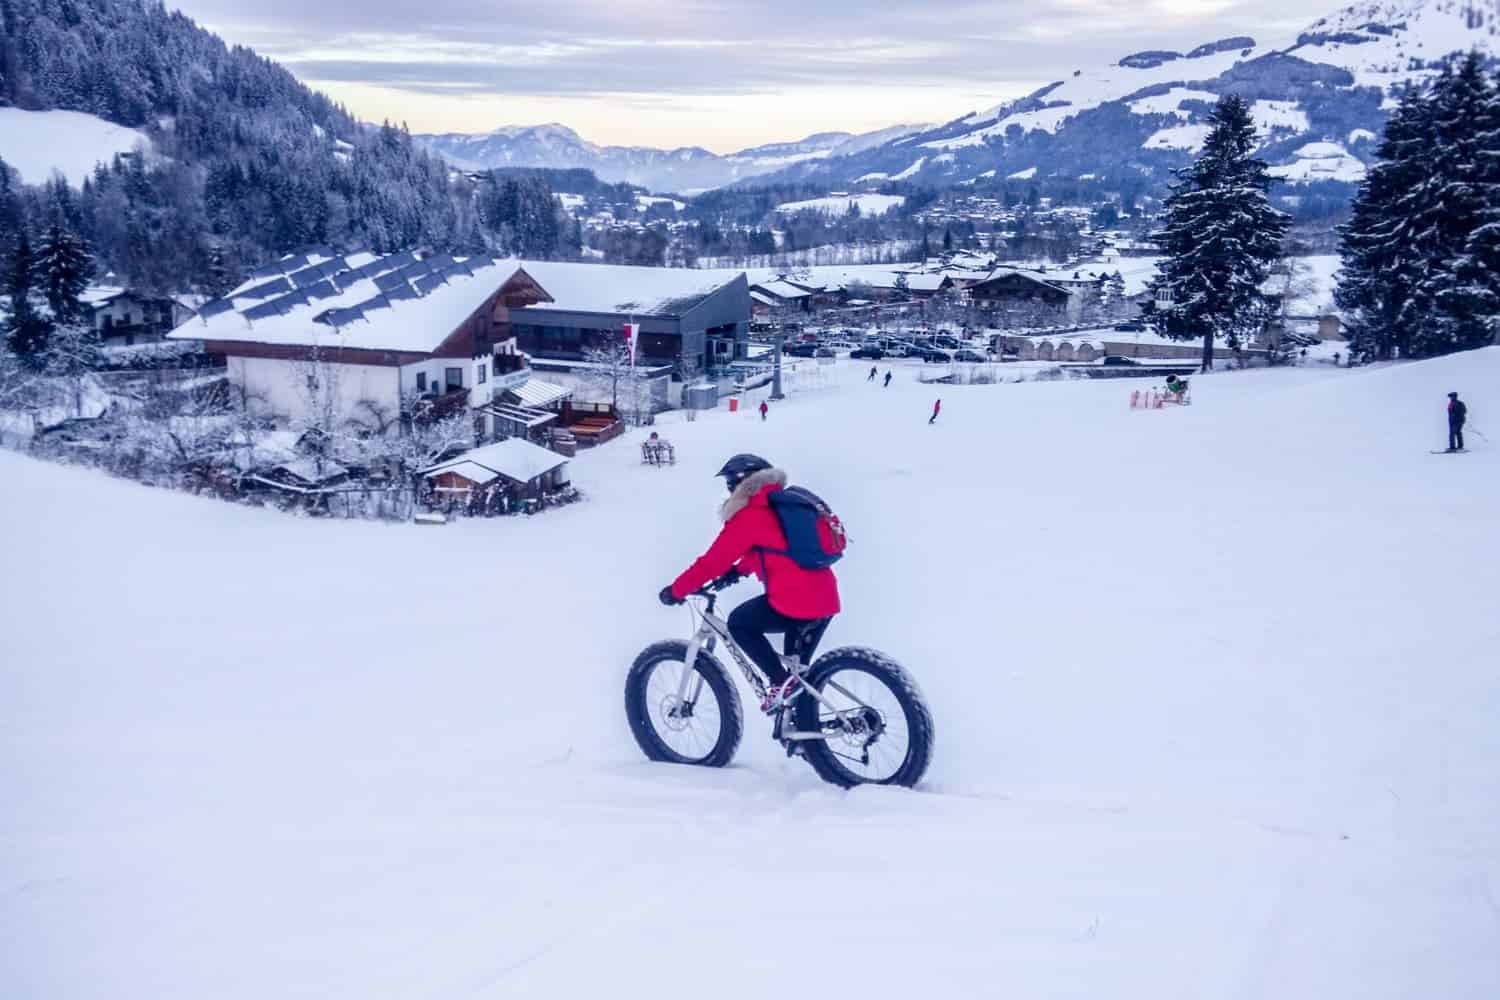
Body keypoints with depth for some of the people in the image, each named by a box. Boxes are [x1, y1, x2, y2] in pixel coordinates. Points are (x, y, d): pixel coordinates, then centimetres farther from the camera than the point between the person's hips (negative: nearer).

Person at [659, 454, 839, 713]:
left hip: (796, 604, -8)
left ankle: (780, 682, 5)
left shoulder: (749, 516, -5)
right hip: (826, 598, 8)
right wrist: (737, 571, 39)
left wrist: (676, 590, 7)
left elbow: (714, 560, -4)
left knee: (739, 623, 14)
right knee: (798, 671, 27)